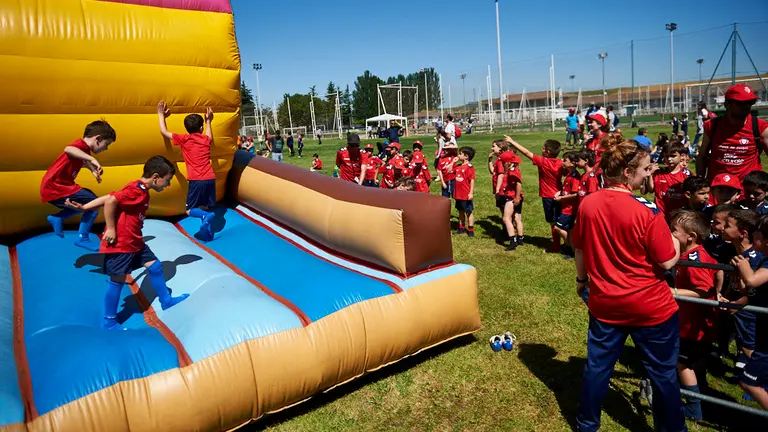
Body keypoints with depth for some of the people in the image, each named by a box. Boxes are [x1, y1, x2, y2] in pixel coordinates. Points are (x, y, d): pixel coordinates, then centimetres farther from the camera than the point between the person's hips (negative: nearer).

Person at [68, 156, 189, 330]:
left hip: (134, 242, 10)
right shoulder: (137, 190, -21)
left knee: (155, 265, 13)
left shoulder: (141, 191, 10)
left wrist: (85, 207, 10)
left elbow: (108, 198, 10)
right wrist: (111, 229, -24)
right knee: (118, 280, 0)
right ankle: (109, 322, 14)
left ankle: (166, 300, 27)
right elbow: (110, 201, -29)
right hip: (119, 244, -10)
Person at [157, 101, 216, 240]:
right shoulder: (206, 140, 12)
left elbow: (164, 132, 10)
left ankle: (205, 216, -27)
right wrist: (208, 121, 45)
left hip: (197, 180, -4)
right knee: (205, 207, 16)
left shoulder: (184, 139, 1)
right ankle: (208, 231, 2)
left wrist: (161, 115, 20)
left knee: (190, 210, 4)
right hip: (210, 179, 4)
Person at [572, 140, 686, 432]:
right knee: (663, 373, 16)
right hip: (651, 307, -4)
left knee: (597, 366, 18)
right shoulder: (647, 211, -21)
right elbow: (667, 261, -14)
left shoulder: (587, 204, -7)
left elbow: (580, 249, 5)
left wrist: (581, 279, 20)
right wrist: (675, 242, 6)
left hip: (605, 303, 5)